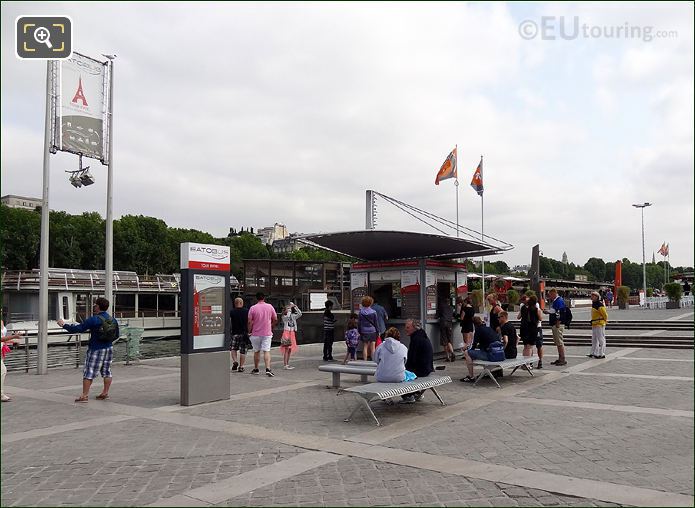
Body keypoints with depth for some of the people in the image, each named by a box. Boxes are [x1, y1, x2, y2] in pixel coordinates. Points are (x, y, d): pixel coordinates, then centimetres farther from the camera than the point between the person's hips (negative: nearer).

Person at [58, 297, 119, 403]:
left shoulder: (94, 320, -16)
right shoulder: (113, 320, 3)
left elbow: (78, 329, -13)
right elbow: (117, 335, 12)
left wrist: (64, 325, -1)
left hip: (96, 349, -6)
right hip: (109, 348, 6)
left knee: (88, 372, 0)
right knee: (106, 371, 13)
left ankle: (84, 396, 0)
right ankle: (105, 393, 18)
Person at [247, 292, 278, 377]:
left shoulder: (253, 308, -6)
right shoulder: (270, 307, 0)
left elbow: (250, 322, -8)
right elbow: (275, 320, 6)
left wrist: (249, 331, 6)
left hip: (256, 334, 0)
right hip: (267, 333, 0)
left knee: (256, 351, 13)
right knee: (266, 351, -3)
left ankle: (256, 369, 24)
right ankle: (268, 369, -17)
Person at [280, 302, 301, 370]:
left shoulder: (293, 316, 11)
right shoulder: (284, 317, -5)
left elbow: (300, 314, 3)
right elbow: (288, 316, -27)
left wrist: (295, 307, -3)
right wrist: (289, 309, -17)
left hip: (292, 333, 7)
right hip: (287, 333, -7)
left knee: (290, 349, 9)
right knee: (286, 349, -8)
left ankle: (287, 364, 17)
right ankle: (285, 365, -7)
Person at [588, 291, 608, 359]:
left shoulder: (599, 305, -17)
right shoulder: (593, 304, 14)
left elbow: (605, 314, -14)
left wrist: (605, 320, -1)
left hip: (600, 324, -11)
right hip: (594, 324, 11)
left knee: (601, 339, -4)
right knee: (594, 339, 15)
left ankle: (602, 354, 0)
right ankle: (593, 353, 21)